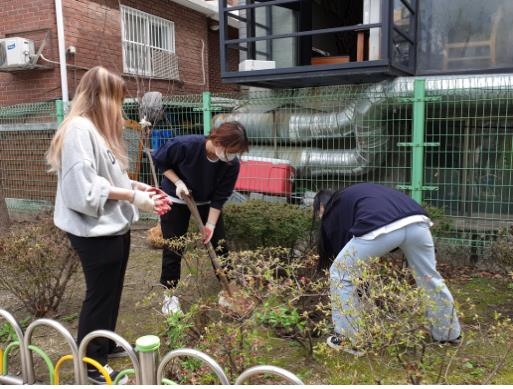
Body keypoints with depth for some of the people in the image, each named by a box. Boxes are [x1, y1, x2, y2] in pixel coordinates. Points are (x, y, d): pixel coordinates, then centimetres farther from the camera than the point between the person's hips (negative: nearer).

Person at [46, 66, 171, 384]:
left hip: (115, 227, 10)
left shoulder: (98, 128, 12)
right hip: (96, 233, -10)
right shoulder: (79, 129, -20)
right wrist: (134, 197, -20)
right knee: (100, 295, 5)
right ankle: (91, 365, 23)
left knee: (112, 292, 22)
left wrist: (139, 187, 3)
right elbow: (85, 188, -25)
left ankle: (107, 345, 42)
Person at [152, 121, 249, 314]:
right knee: (173, 248, 1)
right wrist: (178, 182, -24)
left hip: (207, 202, 3)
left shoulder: (232, 164, -25)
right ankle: (169, 296, 17)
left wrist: (210, 224, -21)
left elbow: (220, 197, -17)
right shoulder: (185, 145, -34)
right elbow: (159, 160, -15)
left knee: (219, 244, 3)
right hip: (176, 200, -2)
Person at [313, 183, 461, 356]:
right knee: (430, 277, 27)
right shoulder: (357, 192, 42)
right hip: (417, 221, 7)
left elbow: (332, 248, 31)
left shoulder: (331, 211, 26)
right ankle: (449, 334, 47)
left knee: (340, 275, 15)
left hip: (379, 227, -6)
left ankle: (350, 340, 23)